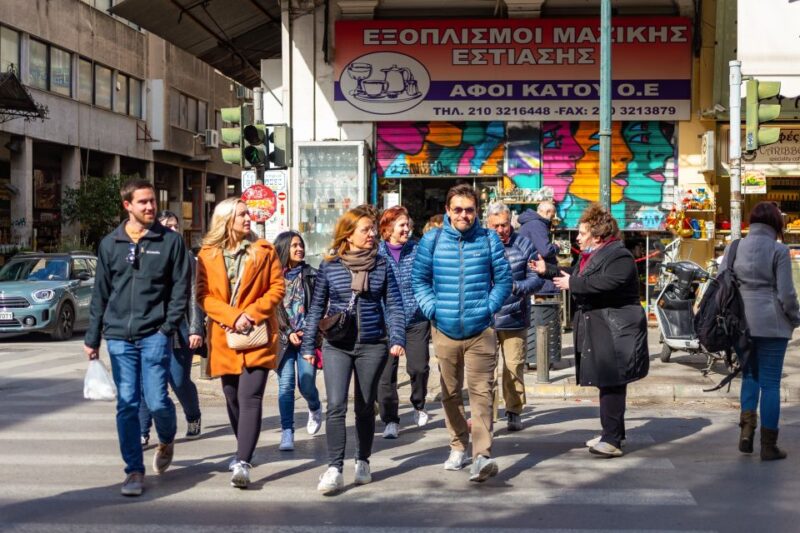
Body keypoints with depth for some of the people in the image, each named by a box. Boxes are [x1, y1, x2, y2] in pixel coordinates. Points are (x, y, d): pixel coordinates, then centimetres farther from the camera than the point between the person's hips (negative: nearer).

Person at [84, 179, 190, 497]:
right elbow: (101, 293, 13)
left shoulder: (170, 241, 2)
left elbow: (181, 288, 1)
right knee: (126, 404, 2)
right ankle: (134, 470, 11)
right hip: (118, 337, 2)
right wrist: (92, 338, 12)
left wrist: (168, 327, -9)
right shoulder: (110, 244, 9)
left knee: (157, 401, -5)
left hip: (155, 336, -2)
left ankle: (166, 442, 27)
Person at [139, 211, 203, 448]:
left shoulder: (186, 257, 6)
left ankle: (193, 418, 31)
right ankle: (143, 433, 3)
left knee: (180, 381, 2)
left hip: (179, 329, -1)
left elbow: (194, 295, 3)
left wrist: (196, 329, -4)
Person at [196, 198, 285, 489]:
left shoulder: (264, 251, 3)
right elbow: (203, 295, -1)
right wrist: (233, 317, -14)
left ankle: (243, 463, -19)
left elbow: (277, 288, 0)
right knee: (233, 398, 14)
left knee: (250, 398, -14)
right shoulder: (207, 254, 4)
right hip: (224, 337, 3)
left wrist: (252, 313, -13)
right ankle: (244, 451, 33)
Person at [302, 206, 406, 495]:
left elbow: (393, 305, 3)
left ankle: (363, 462, 28)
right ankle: (334, 469, -9)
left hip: (372, 345, 1)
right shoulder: (330, 266, 1)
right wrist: (308, 345, 5)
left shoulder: (382, 265, 3)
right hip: (337, 345, -1)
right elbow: (317, 307, 6)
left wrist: (397, 339, -9)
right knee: (336, 406, -12)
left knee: (365, 406, 11)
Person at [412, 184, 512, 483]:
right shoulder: (432, 240, 2)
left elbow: (503, 280, 5)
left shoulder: (489, 240, 1)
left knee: (481, 391, -11)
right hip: (445, 331, 2)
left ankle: (482, 455, -18)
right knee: (450, 393, 13)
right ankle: (458, 447, 27)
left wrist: (489, 307, -6)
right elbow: (419, 279, 7)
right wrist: (432, 309, -4)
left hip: (481, 332, -2)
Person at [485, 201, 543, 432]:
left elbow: (537, 278, -1)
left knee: (514, 366, 5)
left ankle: (514, 411, 18)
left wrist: (516, 287, -18)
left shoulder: (524, 245, 1)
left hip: (515, 318, 0)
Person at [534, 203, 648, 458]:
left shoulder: (618, 256, -14)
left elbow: (608, 282, -31)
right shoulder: (590, 256, 19)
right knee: (606, 383, 15)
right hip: (597, 331, 10)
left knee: (612, 385, -10)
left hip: (614, 332, -10)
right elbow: (574, 279, 30)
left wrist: (573, 284, -22)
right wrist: (547, 271, 27)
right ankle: (614, 433, 25)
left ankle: (612, 440, -10)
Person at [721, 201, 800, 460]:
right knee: (770, 382, 4)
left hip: (741, 322, 4)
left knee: (750, 374, 21)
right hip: (771, 324, -4)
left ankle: (747, 429, 7)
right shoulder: (779, 250, -7)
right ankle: (768, 446, 9)